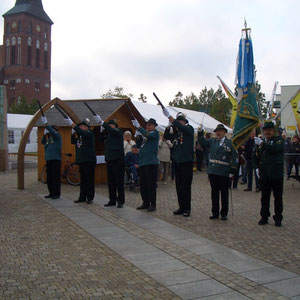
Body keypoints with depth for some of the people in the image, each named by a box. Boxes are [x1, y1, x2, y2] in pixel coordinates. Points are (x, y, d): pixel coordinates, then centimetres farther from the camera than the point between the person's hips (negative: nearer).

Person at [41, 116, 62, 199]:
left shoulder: (57, 136, -2)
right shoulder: (49, 138, 17)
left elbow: (52, 132, -18)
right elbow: (43, 142, 7)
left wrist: (45, 123, -20)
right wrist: (45, 134, -5)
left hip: (56, 160, -7)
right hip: (48, 160, 8)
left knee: (56, 177, -6)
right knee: (49, 178, 10)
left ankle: (57, 194, 0)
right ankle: (51, 193, 19)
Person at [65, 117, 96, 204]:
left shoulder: (89, 134, -9)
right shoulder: (80, 135, 16)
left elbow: (81, 132, -25)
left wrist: (71, 124, -28)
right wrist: (74, 134, 6)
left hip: (89, 161, -8)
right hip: (81, 161, 8)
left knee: (89, 180, -3)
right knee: (83, 180, 10)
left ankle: (90, 197, 3)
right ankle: (82, 197, 16)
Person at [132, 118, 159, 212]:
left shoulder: (155, 133, -1)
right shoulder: (145, 134, 21)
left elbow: (148, 135, -24)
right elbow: (139, 146, 25)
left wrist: (138, 127, -29)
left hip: (151, 162, -8)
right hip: (142, 162, 8)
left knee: (151, 184, -5)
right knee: (142, 184, 10)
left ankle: (153, 204, 2)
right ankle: (146, 203, 20)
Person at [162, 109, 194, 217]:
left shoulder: (189, 129, -5)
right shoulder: (176, 131, 14)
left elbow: (181, 127, -23)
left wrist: (169, 116, -26)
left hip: (187, 161, -6)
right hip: (177, 162, 6)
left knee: (186, 186, -3)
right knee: (178, 186, 9)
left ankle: (187, 208, 5)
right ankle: (181, 207, 18)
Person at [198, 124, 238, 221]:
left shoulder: (230, 143, -3)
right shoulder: (212, 141, 9)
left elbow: (234, 158, -5)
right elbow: (203, 142, 17)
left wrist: (232, 172, -9)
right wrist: (200, 132, 0)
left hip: (224, 173, -4)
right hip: (213, 172, 4)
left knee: (224, 193, 6)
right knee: (214, 192, 10)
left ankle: (224, 213, 17)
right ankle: (215, 212, 20)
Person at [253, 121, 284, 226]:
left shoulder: (279, 140, -1)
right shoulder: (260, 142, 13)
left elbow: (275, 149, -23)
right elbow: (255, 157, 20)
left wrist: (262, 143, -26)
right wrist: (257, 167, 6)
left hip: (276, 174, -4)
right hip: (264, 174, 4)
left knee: (278, 197, 4)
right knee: (264, 197, 8)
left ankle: (278, 218, 14)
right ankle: (264, 217, 17)